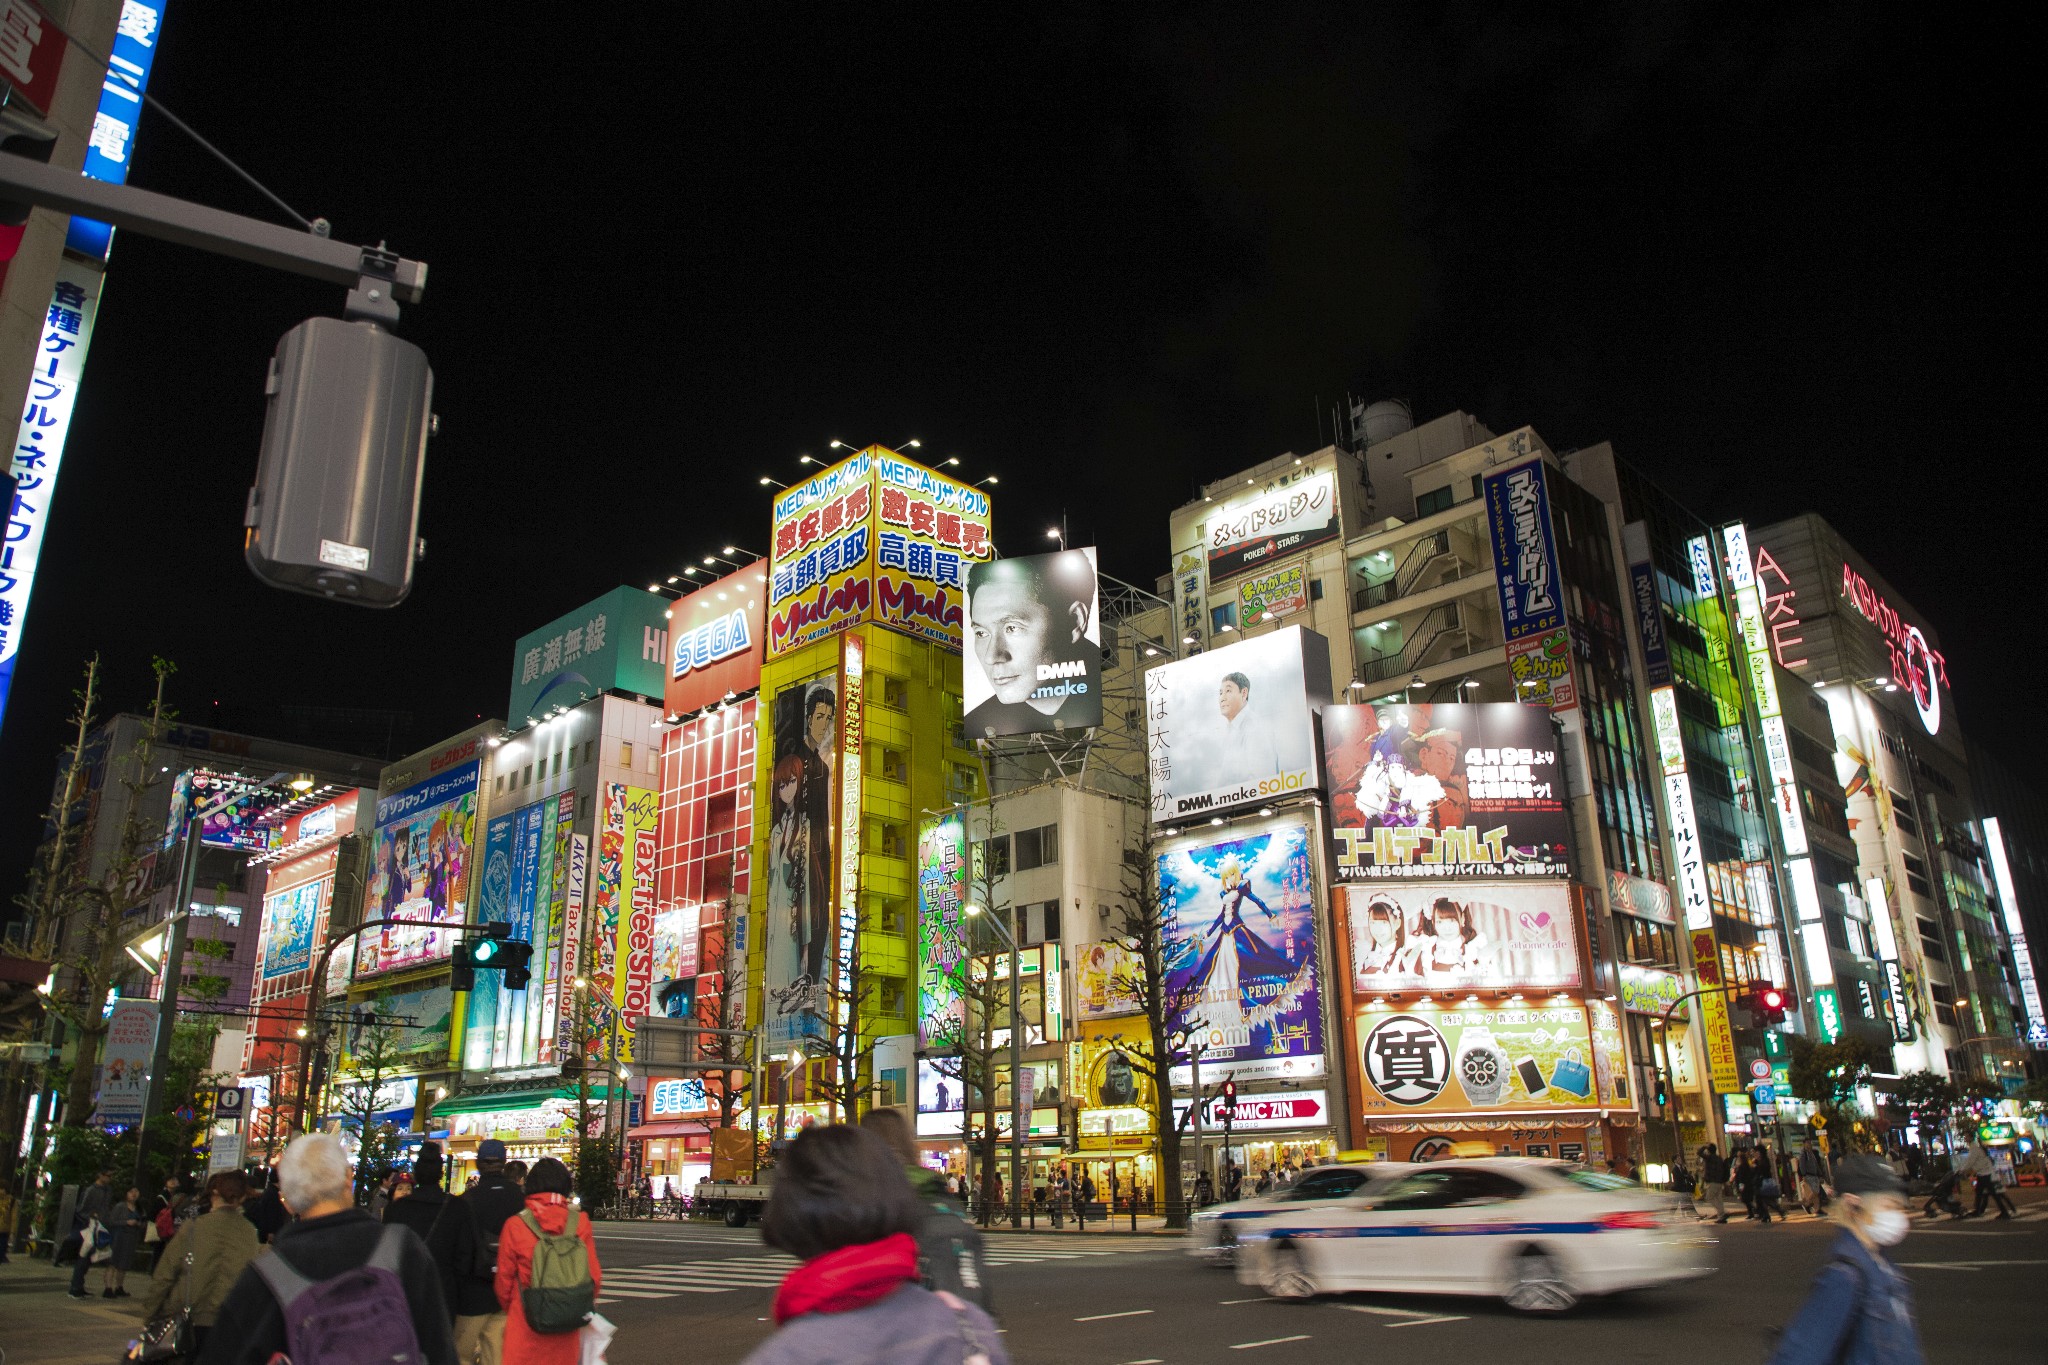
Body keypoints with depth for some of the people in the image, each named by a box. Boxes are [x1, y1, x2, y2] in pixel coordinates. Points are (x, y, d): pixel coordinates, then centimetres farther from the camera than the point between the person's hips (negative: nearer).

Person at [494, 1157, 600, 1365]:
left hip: (525, 1324, -2)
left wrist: (507, 1309, 20)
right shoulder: (580, 1222, -6)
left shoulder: (515, 1225, -9)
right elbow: (593, 1275, -1)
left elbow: (504, 1278, 0)